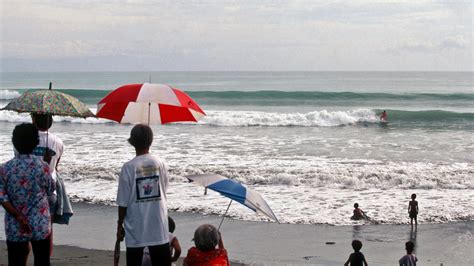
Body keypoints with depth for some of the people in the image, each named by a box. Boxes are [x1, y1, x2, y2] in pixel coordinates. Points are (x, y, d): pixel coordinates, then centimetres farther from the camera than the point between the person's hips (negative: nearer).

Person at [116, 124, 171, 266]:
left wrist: (120, 225, 4)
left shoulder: (129, 167, -11)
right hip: (159, 228, 2)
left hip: (135, 229, -2)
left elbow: (123, 202, -8)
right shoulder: (160, 163, -3)